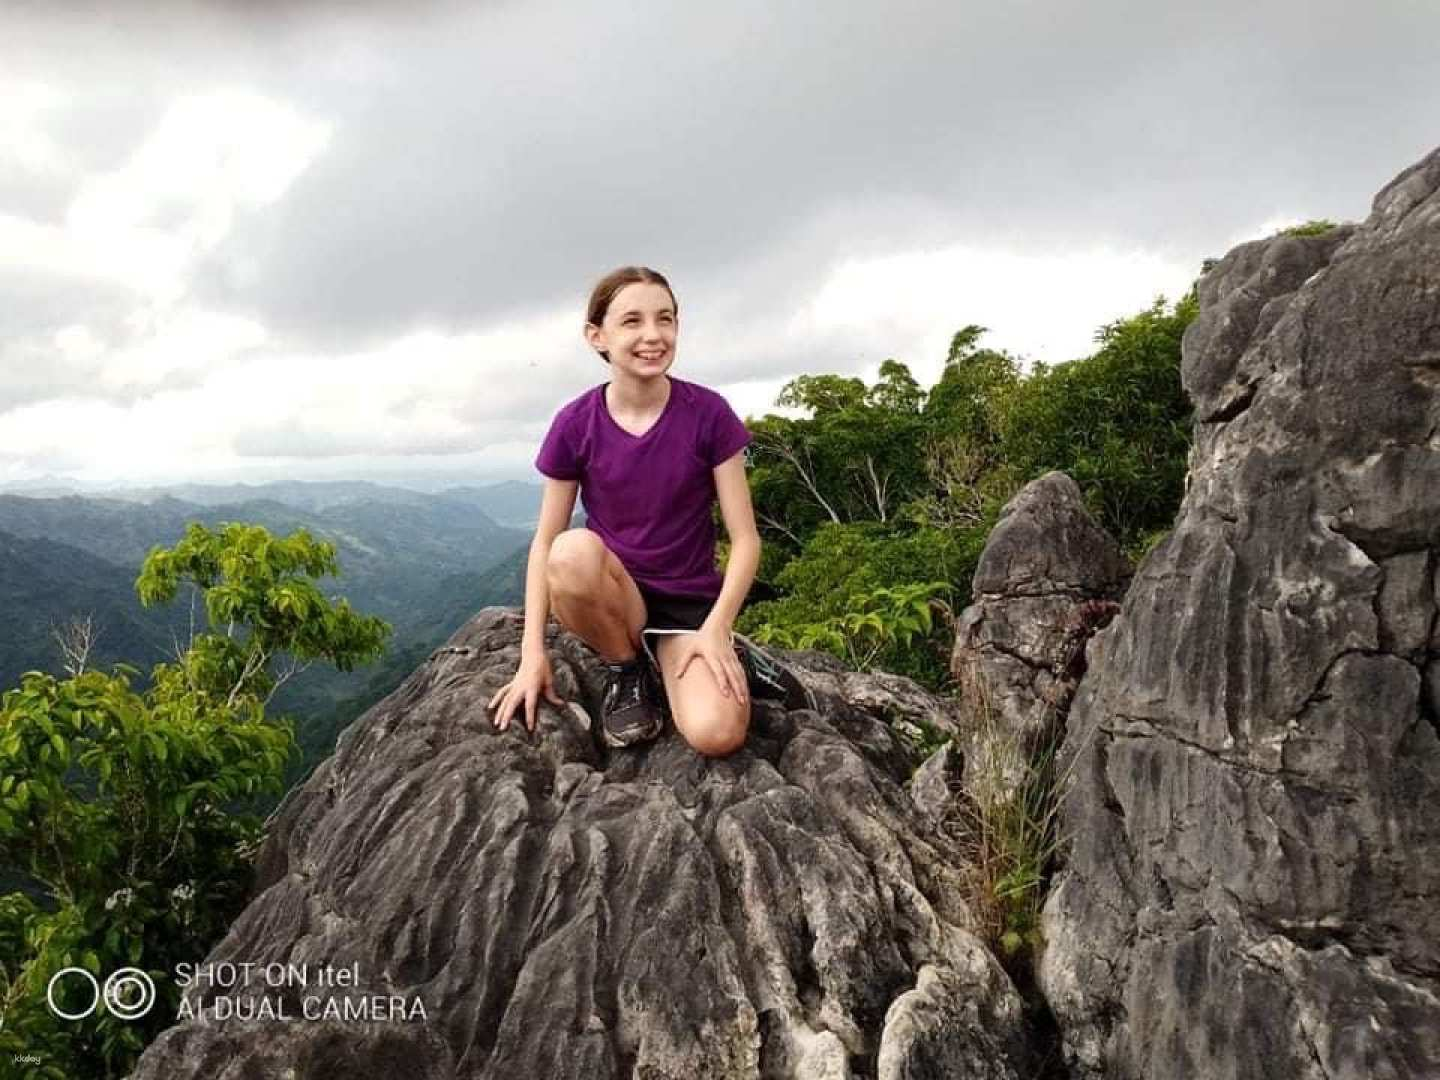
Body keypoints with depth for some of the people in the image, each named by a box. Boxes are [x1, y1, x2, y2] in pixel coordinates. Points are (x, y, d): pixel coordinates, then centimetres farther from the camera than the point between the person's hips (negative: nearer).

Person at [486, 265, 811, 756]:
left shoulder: (709, 414, -11)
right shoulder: (574, 424, -9)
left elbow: (745, 539, -8)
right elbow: (545, 541, -4)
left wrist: (715, 629, -21)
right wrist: (533, 652, -13)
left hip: (690, 603, -1)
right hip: (610, 598, 2)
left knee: (716, 733, -29)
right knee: (574, 550, -35)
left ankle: (733, 659, 7)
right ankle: (627, 672, -7)